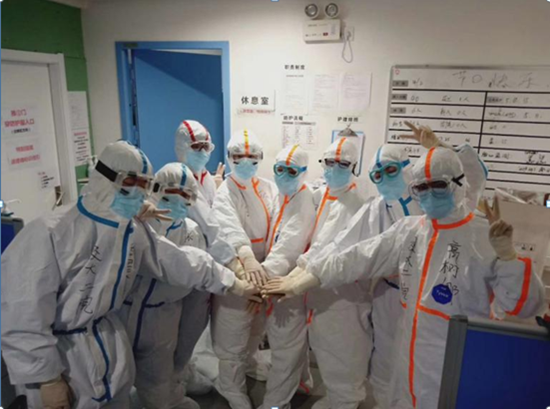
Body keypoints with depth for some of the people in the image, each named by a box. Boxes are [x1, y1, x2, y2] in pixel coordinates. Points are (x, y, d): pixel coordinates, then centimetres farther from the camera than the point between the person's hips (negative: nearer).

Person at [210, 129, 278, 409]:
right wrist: (247, 258, -48)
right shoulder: (224, 193, -12)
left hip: (264, 268, 5)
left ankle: (245, 367, 51)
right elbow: (231, 229, -32)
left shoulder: (269, 188, 4)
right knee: (233, 336, 7)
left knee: (255, 330, 24)